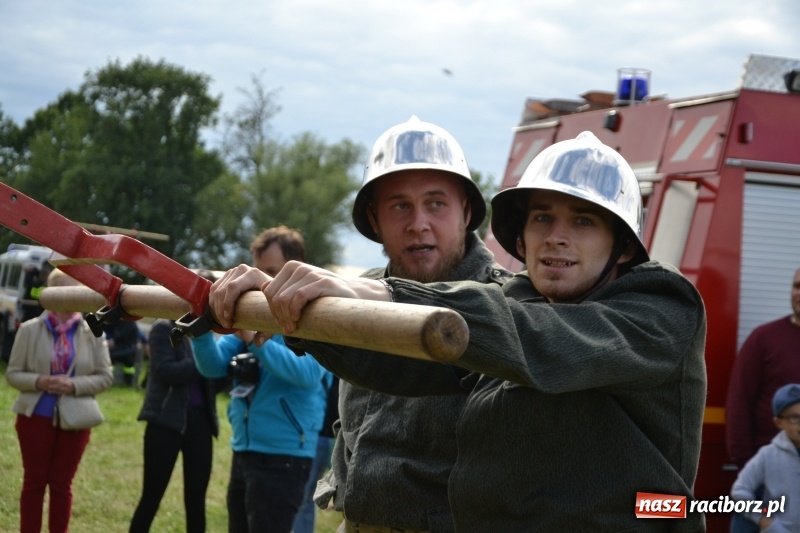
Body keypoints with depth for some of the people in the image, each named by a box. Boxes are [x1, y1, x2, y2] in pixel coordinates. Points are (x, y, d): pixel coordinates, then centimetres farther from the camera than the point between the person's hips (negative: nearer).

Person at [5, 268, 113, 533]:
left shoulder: (92, 333, -1)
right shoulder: (30, 330, -3)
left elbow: (105, 376, 0)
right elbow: (13, 373, 0)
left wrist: (74, 385, -17)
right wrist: (39, 382, -19)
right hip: (36, 416, -1)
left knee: (62, 484, 9)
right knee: (34, 481, 7)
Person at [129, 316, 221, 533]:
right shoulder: (164, 329, -5)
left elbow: (212, 379, 9)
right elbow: (166, 371, -17)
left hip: (199, 420, 6)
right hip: (167, 421, -6)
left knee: (196, 499, 7)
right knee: (152, 496, -1)